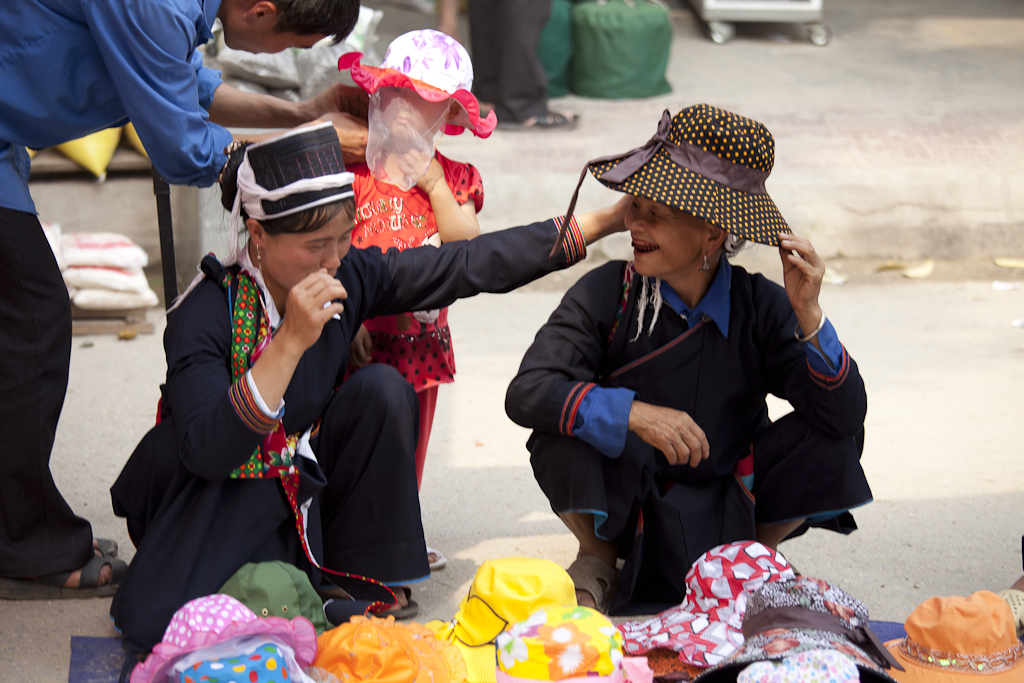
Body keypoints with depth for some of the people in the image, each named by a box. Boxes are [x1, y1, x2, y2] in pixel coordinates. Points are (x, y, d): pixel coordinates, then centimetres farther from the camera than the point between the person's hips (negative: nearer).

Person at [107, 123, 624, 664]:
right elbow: (207, 454, -36)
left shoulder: (350, 276, -13)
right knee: (152, 623, -27)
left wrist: (601, 223, -9)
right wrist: (292, 342, -43)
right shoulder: (203, 314, -27)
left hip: (307, 473, 4)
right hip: (220, 492, -4)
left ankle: (351, 572, -3)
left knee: (383, 389, -21)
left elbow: (472, 265, -8)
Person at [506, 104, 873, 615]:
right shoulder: (606, 294, -15)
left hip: (729, 512, 1)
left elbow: (846, 415, -19)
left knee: (836, 439, -20)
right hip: (625, 510, -1)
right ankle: (597, 556, 3)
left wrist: (808, 317, -32)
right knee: (562, 440, -31)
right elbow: (526, 394, -27)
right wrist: (633, 414, -39)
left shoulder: (759, 305, -12)